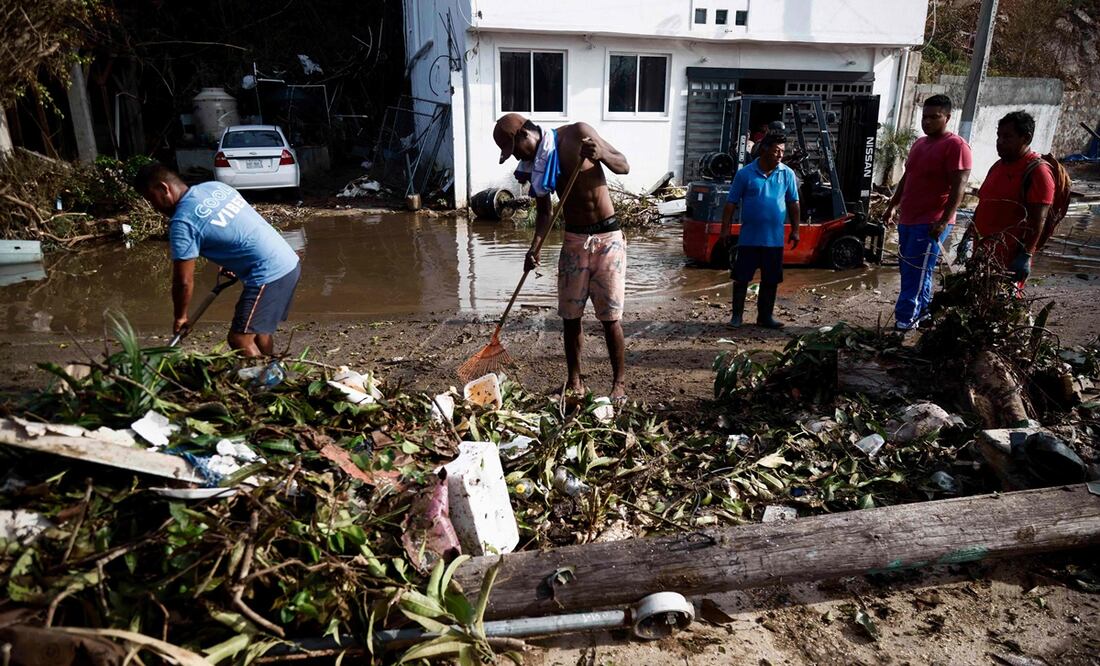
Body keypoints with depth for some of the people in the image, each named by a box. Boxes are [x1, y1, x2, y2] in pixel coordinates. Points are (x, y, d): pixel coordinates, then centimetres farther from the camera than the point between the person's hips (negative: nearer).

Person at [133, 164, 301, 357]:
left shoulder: (182, 222, -12)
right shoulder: (215, 186, 11)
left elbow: (184, 281, -8)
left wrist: (180, 317, 7)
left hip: (269, 274, -9)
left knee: (240, 339, -4)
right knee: (258, 326, 23)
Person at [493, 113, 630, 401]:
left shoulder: (577, 133, -10)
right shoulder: (536, 163, 2)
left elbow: (624, 167, -7)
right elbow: (544, 212, 7)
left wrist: (601, 154, -29)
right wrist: (535, 247, -10)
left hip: (607, 238, -4)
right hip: (573, 239, 5)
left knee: (610, 317, -4)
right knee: (570, 315, 5)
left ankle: (619, 382, 9)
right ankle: (575, 381, 17)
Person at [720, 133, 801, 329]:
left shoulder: (787, 174, 2)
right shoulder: (745, 173, -6)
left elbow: (793, 203, 9)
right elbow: (731, 203, -2)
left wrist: (795, 230, 7)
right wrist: (725, 230, -6)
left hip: (775, 239, 3)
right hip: (749, 237, -2)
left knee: (771, 280, 10)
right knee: (741, 277, 4)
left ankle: (765, 316, 23)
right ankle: (736, 315, 16)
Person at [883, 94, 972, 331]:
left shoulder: (955, 146, -10)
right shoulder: (919, 143, 16)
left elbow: (958, 187, -16)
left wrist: (944, 221, -22)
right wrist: (893, 204, 21)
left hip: (931, 223, -8)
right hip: (907, 219, 8)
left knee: (915, 273, -8)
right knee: (908, 270, 13)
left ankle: (904, 321, -4)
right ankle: (922, 310, 26)